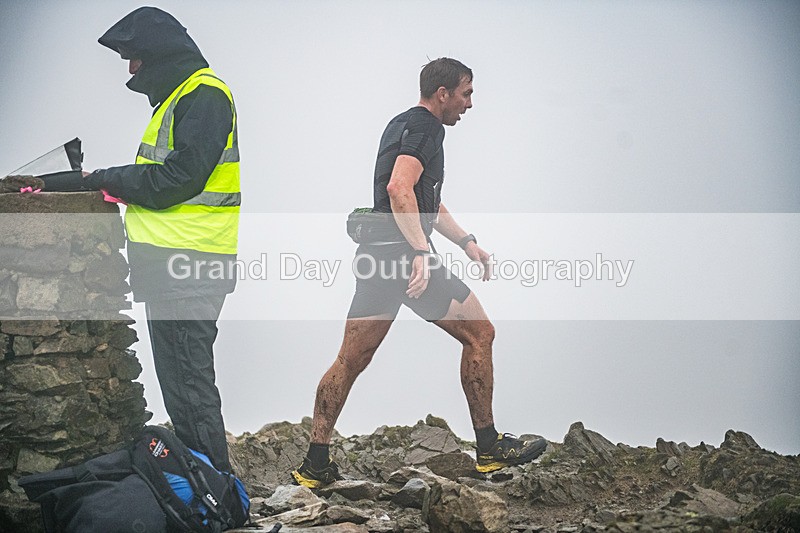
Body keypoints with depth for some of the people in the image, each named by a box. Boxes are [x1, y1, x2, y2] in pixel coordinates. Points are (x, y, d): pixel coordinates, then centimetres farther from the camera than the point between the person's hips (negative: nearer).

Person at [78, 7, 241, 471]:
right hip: (172, 261, 10)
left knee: (188, 375, -9)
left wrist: (108, 180, -9)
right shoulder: (178, 95, 22)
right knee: (176, 370, 13)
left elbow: (179, 177, -18)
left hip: (188, 263, -10)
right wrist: (116, 182, 7)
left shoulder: (204, 94, -10)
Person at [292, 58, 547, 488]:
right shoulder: (425, 128, -7)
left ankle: (316, 465, 5)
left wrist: (465, 242, 28)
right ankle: (489, 448, 5)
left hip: (376, 257, 10)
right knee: (479, 333, 2)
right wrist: (421, 251, -29)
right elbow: (399, 188, -23)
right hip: (404, 255, -10)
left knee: (351, 361, 7)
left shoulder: (402, 125, 26)